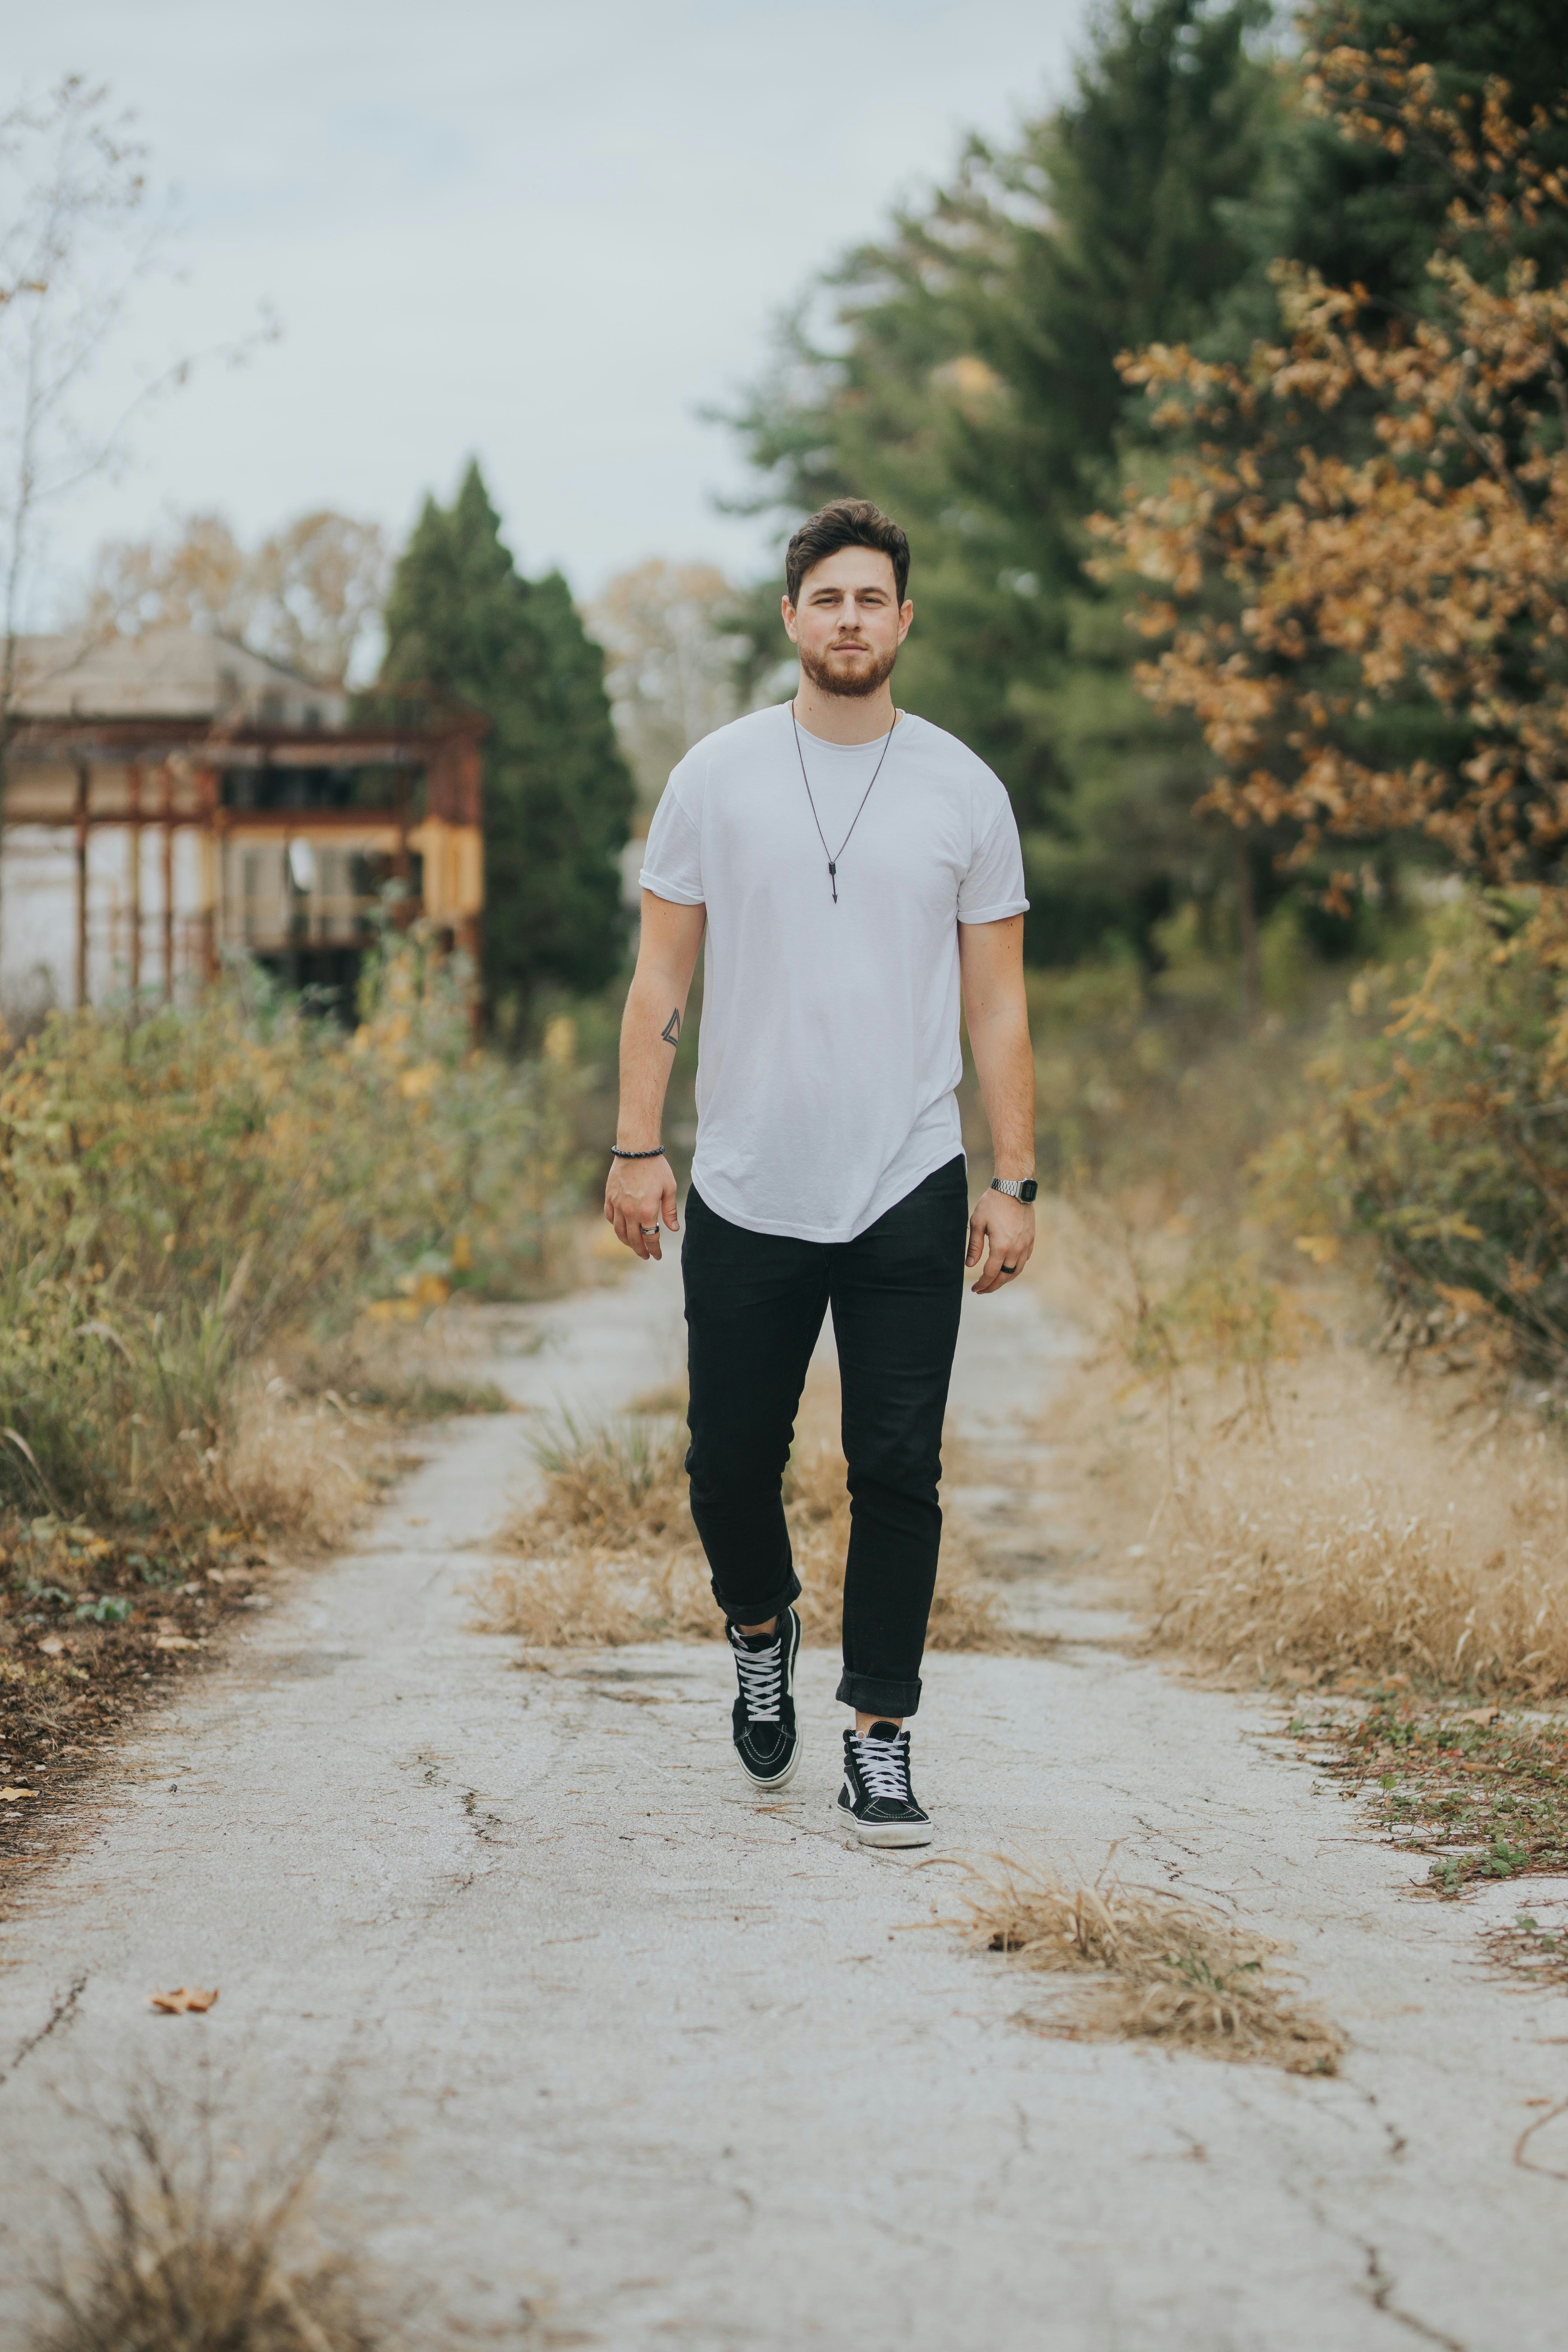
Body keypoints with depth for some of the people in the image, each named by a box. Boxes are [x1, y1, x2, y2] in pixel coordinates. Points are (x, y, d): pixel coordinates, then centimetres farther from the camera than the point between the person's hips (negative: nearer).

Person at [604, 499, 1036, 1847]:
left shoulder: (964, 790, 4)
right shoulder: (716, 777, 3)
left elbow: (997, 1003, 6)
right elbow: (662, 977, 4)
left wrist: (1016, 1185, 1)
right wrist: (637, 1149, -4)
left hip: (908, 1198, 0)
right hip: (745, 1194, 0)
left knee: (898, 1472, -2)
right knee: (730, 1463, 8)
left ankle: (880, 1744, 8)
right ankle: (762, 1635, 38)